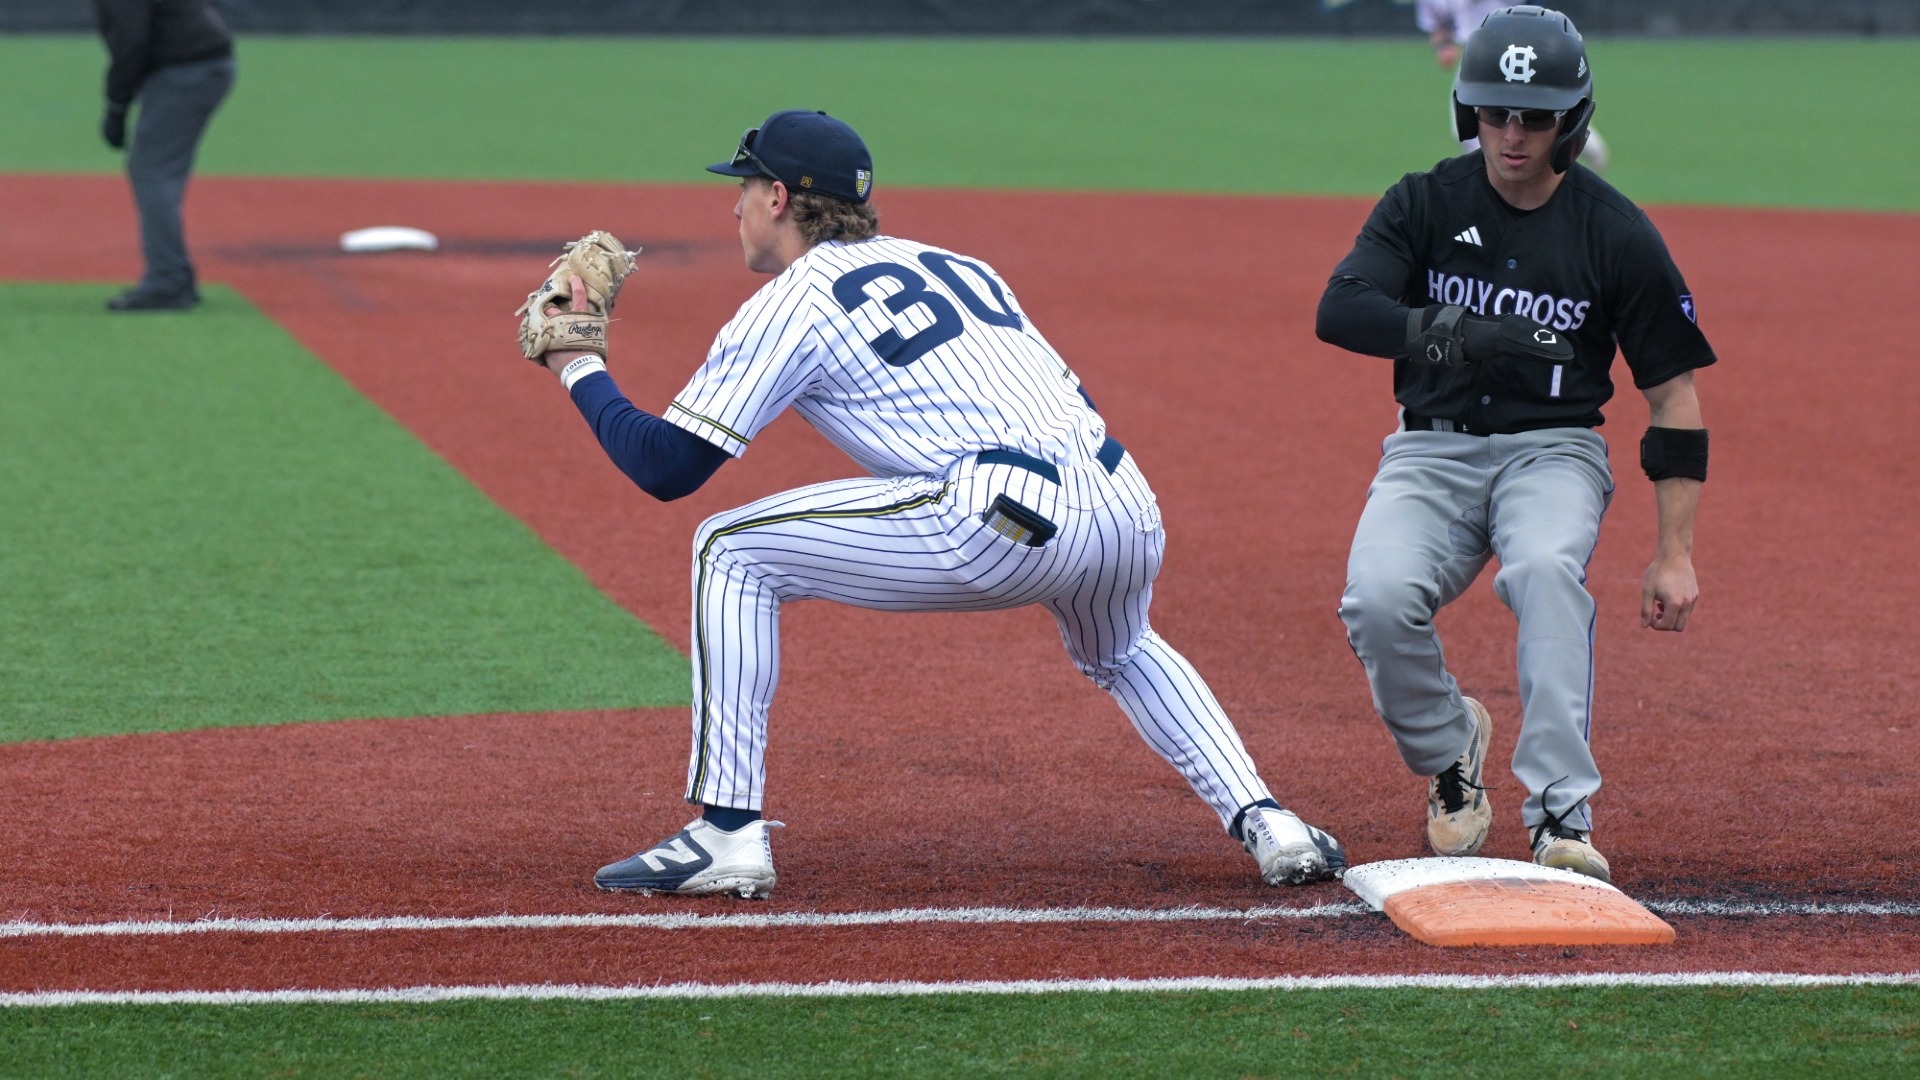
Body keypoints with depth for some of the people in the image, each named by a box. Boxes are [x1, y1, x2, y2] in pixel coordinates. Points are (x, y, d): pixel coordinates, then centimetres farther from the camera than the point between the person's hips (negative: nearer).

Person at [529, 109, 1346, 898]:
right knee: (1122, 654, 40)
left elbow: (667, 467, 5)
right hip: (1131, 508, 7)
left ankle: (727, 832, 1)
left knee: (731, 552, 7)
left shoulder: (790, 301, 9)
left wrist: (581, 370, 20)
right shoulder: (955, 263, 29)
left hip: (1003, 521, -7)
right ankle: (1264, 822, 21)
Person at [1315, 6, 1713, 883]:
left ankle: (1561, 817, -35)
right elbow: (1339, 310, -17)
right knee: (1379, 598, -28)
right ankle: (1449, 748, 4)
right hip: (1433, 451, 1)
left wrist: (1675, 554, -4)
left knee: (1545, 567, -36)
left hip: (1553, 450, -1)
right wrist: (1457, 334, -34)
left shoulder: (1616, 234, -3)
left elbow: (1674, 393, 1)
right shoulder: (1426, 203, -1)